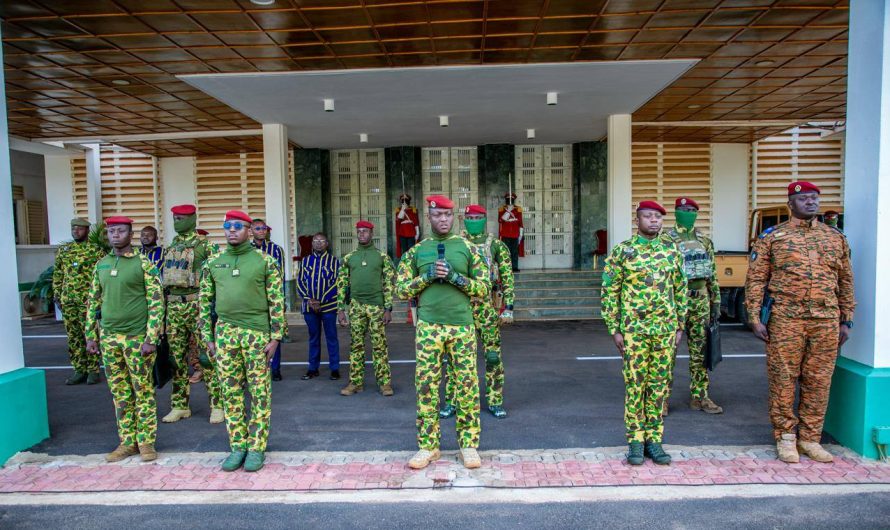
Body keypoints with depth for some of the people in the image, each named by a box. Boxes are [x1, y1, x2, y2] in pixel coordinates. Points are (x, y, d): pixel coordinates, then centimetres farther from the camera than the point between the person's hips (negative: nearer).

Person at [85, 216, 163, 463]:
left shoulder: (144, 263, -7)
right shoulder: (101, 265, 10)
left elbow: (156, 303, -10)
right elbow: (93, 303, 15)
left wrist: (151, 339, -15)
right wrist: (91, 336, 10)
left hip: (137, 338, -5)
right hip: (108, 338, 5)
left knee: (143, 392, 4)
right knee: (120, 393, 12)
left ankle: (146, 442, 15)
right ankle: (127, 442, 22)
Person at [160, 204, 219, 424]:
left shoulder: (205, 245, -6)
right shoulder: (171, 246, 15)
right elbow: (164, 276, 21)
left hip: (195, 304, -6)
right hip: (173, 306, 7)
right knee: (177, 357, 10)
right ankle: (180, 406, 20)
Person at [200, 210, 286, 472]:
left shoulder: (265, 261, -2)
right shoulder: (213, 262, 8)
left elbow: (276, 301, -3)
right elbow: (205, 302, 11)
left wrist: (275, 337, -7)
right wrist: (208, 338, 8)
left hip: (257, 333, -3)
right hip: (225, 333, 3)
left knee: (259, 392, 3)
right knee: (231, 392, 9)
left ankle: (257, 447, 15)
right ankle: (238, 446, 22)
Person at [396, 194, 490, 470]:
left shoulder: (467, 248, 6)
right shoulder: (416, 251, 8)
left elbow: (483, 288, 4)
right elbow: (401, 290, 6)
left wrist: (455, 276, -11)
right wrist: (428, 276, -9)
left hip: (462, 326, 0)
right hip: (428, 327, 1)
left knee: (467, 386, 3)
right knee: (426, 386, 4)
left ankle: (469, 444, 17)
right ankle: (427, 446, 17)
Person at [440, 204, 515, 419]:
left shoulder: (496, 245, 0)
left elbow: (507, 278, -1)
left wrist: (508, 309, -6)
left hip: (488, 308, -1)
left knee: (493, 355, 4)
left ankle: (495, 402, 18)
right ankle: (451, 401, 17)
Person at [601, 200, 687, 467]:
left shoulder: (671, 250, 7)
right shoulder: (622, 251, -3)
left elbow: (680, 290, 13)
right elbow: (610, 292, -3)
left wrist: (680, 326, 9)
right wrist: (614, 330, -6)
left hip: (665, 329, 3)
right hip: (634, 329, -3)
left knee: (659, 385, 9)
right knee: (635, 385, 3)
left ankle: (654, 439, 21)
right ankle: (635, 441, 15)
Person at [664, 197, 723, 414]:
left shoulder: (705, 241, 10)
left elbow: (712, 275, 13)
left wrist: (715, 303, 10)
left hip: (700, 300, 5)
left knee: (700, 351, 10)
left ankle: (700, 396, 20)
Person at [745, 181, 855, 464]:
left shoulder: (836, 237, 14)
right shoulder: (771, 237, 3)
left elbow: (845, 282, 16)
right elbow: (755, 280, -1)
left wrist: (846, 320, 12)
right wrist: (755, 318, -7)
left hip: (826, 321, 3)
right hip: (785, 319, -3)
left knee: (819, 381, 8)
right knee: (783, 379, 1)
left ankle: (810, 438, 21)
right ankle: (785, 437, 15)